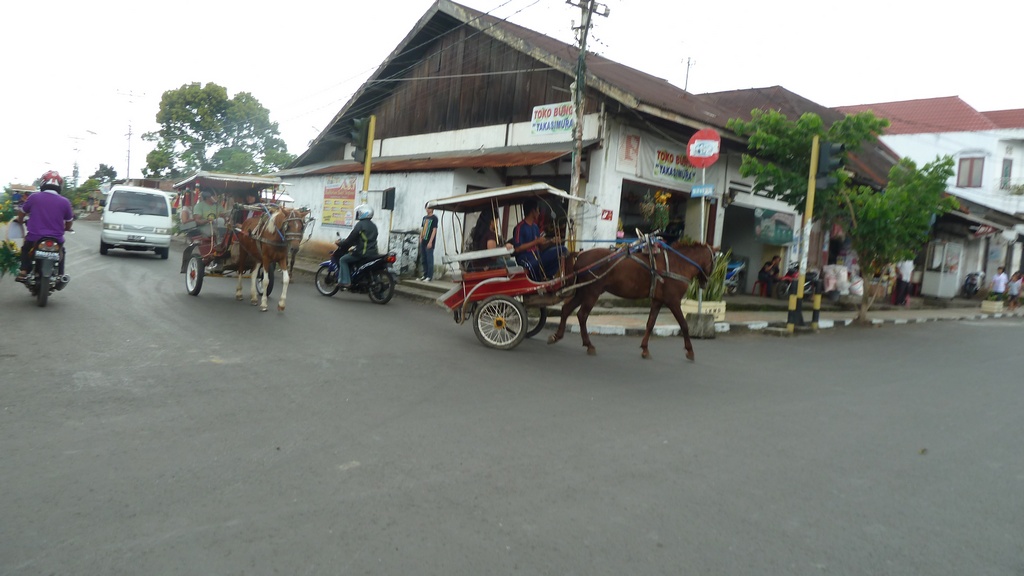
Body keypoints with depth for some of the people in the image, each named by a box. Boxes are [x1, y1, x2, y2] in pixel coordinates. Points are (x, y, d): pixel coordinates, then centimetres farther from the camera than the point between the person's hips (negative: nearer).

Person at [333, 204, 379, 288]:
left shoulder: (360, 224, -10)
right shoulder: (373, 226, 16)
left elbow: (351, 238, -10)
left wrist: (341, 243, 7)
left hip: (362, 252, -9)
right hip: (373, 253, 9)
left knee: (343, 260, 4)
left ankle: (345, 281, -6)